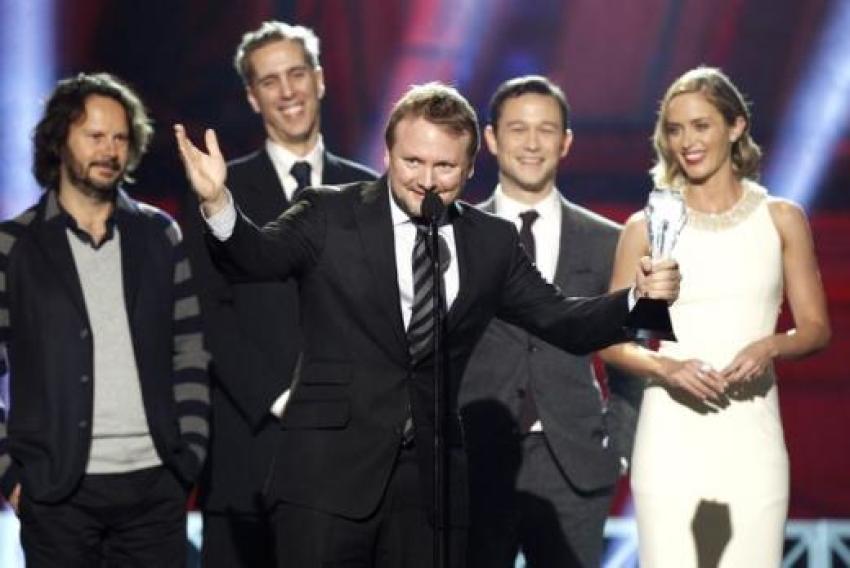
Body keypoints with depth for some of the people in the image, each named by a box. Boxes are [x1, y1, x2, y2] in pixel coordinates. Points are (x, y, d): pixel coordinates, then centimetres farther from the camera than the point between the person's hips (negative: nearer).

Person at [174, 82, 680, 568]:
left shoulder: (493, 242, 9)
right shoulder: (331, 217, -1)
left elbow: (563, 321, 8)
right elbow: (258, 257, -16)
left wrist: (639, 298, -10)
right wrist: (218, 204, -37)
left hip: (432, 481, 3)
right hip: (330, 476, -3)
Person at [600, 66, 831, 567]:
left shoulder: (781, 219, 8)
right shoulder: (648, 227, 6)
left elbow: (816, 328, 10)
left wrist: (771, 346, -11)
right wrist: (666, 366, -13)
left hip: (751, 431, 1)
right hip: (672, 431, -1)